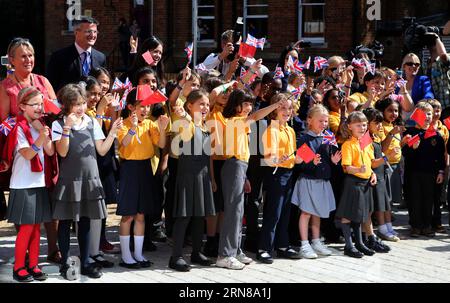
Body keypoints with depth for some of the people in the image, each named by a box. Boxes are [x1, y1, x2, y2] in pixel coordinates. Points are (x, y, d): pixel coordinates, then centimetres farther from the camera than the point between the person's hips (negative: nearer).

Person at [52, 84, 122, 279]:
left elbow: (102, 150, 4)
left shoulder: (92, 123, 6)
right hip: (68, 180, -3)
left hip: (89, 178, 4)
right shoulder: (59, 124, -6)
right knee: (65, 221, 5)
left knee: (85, 221, 10)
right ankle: (65, 264, 14)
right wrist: (67, 128, -23)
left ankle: (85, 263, 18)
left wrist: (112, 132, -7)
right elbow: (62, 152, -15)